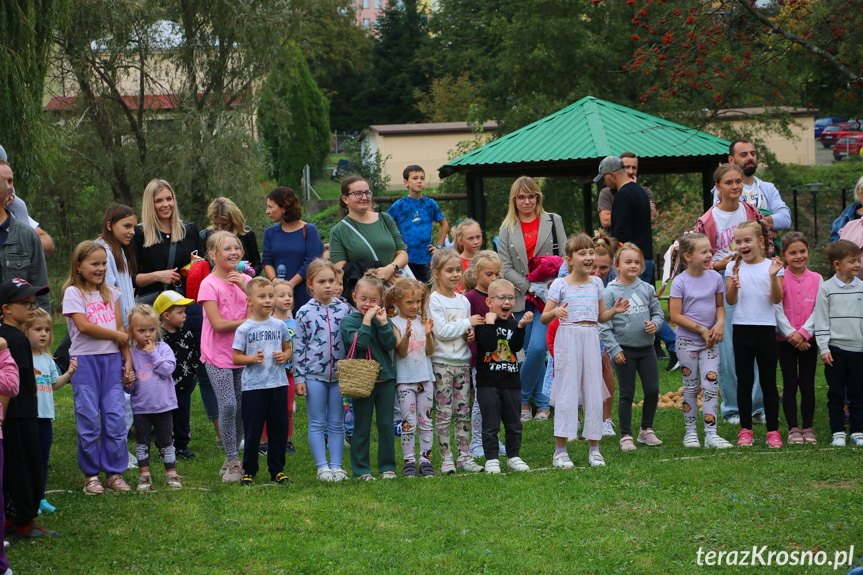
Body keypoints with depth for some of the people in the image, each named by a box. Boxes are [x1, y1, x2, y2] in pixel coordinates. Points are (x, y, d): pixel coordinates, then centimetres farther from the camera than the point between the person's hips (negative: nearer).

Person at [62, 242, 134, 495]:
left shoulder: (110, 293, 15)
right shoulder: (73, 293, -1)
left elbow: (120, 328, 13)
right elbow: (83, 326, -12)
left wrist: (128, 360, 5)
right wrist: (118, 335, -6)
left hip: (112, 359, 4)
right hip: (85, 360, -4)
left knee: (116, 418, -2)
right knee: (89, 420, -2)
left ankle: (114, 472, 7)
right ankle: (91, 475, 8)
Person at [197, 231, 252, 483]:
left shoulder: (245, 280, 8)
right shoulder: (209, 284, -8)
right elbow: (219, 324, -15)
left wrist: (245, 287, -12)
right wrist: (248, 321, -7)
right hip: (218, 355, -5)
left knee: (242, 407, 5)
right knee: (228, 406, -12)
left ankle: (233, 458, 18)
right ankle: (232, 462, -4)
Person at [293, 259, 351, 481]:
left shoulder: (345, 309, 2)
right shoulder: (305, 312, -3)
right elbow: (298, 346, -1)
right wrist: (299, 377, -4)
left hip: (340, 374, 2)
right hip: (314, 374, -2)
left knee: (337, 423, 7)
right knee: (317, 423, 3)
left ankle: (336, 465, 13)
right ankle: (322, 466, 8)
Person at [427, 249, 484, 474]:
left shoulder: (463, 300, 13)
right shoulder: (434, 300, -7)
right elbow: (441, 331, -16)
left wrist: (471, 333, -2)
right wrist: (467, 323, -13)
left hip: (462, 361, 6)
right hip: (442, 362, -6)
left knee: (463, 411, 7)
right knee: (444, 412, -3)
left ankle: (464, 456, 12)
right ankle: (446, 458, 2)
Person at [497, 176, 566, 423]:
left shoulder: (553, 221, 7)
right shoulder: (507, 229, 8)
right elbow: (505, 268, 1)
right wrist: (530, 287, -10)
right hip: (521, 298, 2)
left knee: (537, 347, -16)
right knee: (531, 351, 2)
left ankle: (521, 398, 0)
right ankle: (542, 403, 13)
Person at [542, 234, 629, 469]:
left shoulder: (596, 283, 11)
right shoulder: (560, 285, -3)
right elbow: (544, 318, -2)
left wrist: (615, 310, -1)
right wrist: (555, 312, -23)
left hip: (591, 337, 4)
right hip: (568, 337, -4)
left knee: (593, 392, 3)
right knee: (567, 392, -5)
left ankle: (594, 449, 12)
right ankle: (560, 451, 1)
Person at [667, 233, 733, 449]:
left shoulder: (715, 277, 1)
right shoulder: (680, 282, -11)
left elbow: (720, 305, 12)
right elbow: (675, 316, -12)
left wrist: (720, 323, -8)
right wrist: (701, 329, -15)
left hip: (710, 341, 3)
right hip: (687, 340, -3)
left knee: (711, 386, -5)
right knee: (691, 387, 4)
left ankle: (711, 434, -3)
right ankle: (690, 432, 16)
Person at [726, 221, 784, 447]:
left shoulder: (771, 266, 0)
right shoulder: (734, 267, 4)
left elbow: (776, 299, -7)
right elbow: (730, 300, -3)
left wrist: (773, 277, -22)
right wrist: (733, 285, -23)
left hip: (766, 328, -1)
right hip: (742, 328, 1)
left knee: (768, 381, 3)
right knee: (744, 381, 6)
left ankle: (773, 430, 8)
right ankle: (745, 430, 13)